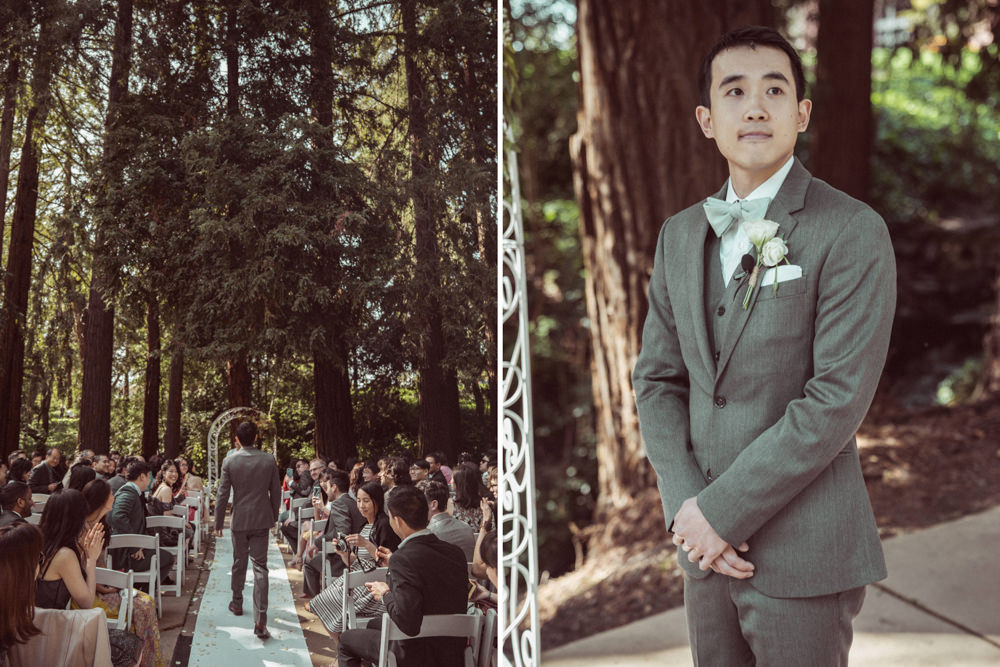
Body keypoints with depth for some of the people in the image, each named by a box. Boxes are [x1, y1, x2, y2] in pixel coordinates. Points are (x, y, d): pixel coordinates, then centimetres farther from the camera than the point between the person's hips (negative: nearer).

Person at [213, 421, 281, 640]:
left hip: (239, 521, 0)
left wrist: (218, 523, 4)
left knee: (239, 564, 19)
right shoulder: (269, 460, -5)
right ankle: (260, 620, -12)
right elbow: (276, 492, 2)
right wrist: (273, 517, 16)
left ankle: (237, 604, 38)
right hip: (262, 520, 0)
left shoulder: (230, 461, -7)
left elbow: (222, 495, -5)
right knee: (260, 567, -2)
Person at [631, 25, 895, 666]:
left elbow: (839, 398, -18)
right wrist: (685, 507, -6)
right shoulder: (681, 235, 8)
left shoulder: (853, 233, -11)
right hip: (708, 543, 5)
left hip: (803, 555, -5)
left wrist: (721, 512, -16)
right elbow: (658, 378, 8)